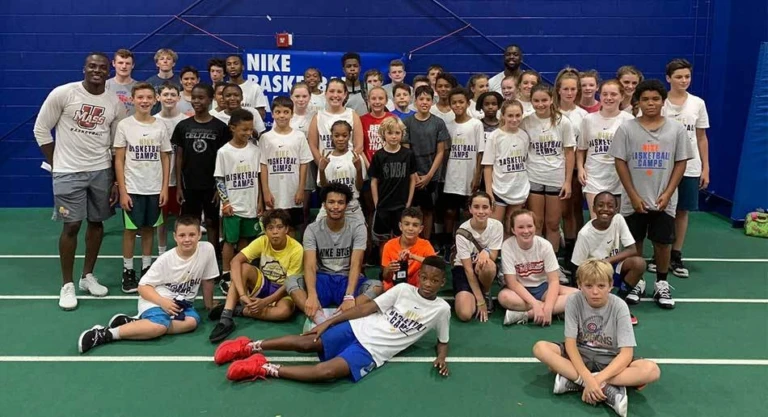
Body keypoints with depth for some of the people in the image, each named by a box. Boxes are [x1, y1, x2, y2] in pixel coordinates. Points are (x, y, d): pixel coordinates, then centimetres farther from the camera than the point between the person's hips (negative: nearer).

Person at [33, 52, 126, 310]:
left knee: (96, 223, 10)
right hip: (69, 172, -3)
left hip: (101, 171, 4)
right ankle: (67, 285, 12)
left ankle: (88, 276, 27)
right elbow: (41, 129, -2)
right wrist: (56, 164, -2)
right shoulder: (63, 93, -9)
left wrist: (117, 180, 4)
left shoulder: (115, 103, 2)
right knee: (71, 226, -2)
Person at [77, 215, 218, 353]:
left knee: (193, 321, -30)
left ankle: (134, 321, -22)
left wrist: (209, 305, 13)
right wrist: (163, 302, -25)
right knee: (160, 324, -35)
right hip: (156, 300, -4)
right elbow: (143, 286, -9)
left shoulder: (207, 249, -11)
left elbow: (207, 280, 3)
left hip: (181, 303, 4)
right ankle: (104, 334, -28)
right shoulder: (166, 259, -12)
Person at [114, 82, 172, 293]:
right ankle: (128, 271, 15)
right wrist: (122, 191, -8)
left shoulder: (161, 126, 3)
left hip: (155, 189, 2)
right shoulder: (124, 125, -4)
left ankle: (146, 268, 23)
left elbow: (166, 159, 6)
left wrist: (165, 188, 0)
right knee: (131, 229, 4)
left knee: (149, 228, 11)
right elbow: (119, 160, -3)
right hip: (132, 189, -2)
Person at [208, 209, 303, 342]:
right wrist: (242, 294, -39)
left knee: (285, 311, -38)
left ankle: (238, 310, -22)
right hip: (263, 284, 3)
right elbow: (235, 261, -26)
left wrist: (265, 301, -30)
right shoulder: (262, 241, -15)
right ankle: (226, 318, -33)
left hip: (282, 291, -2)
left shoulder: (296, 249, -21)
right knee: (244, 267, -28)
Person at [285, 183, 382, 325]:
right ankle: (319, 318, -51)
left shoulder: (357, 227, -6)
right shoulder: (312, 229, -4)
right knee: (291, 281, -28)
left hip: (348, 280, 0)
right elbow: (310, 265, -16)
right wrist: (312, 295, -36)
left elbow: (356, 264, -17)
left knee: (378, 286, -30)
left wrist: (349, 297, -33)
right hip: (323, 280, 1)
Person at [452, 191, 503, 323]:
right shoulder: (463, 231, -22)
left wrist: (486, 252, -38)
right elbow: (468, 268, -21)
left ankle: (486, 294, -5)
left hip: (486, 271, 2)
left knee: (488, 265, -37)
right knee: (465, 314, -26)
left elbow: (493, 257, -12)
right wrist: (480, 301, -24)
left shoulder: (496, 226, -16)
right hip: (462, 269, -2)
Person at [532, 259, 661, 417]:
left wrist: (597, 379, -33)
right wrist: (588, 378, -33)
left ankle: (573, 381, -28)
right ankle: (607, 390, -30)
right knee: (540, 348, -27)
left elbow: (626, 353, -21)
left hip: (610, 360, 0)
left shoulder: (619, 307, -17)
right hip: (580, 355, 1)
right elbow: (570, 342, -18)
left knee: (652, 370, -29)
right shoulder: (573, 301, -15)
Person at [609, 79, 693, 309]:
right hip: (634, 200, 0)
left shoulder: (676, 129, 1)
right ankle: (637, 281, 26)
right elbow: (620, 162, -3)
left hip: (664, 200, 1)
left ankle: (662, 284, 22)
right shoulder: (626, 129, -3)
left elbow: (681, 163, 3)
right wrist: (634, 195, -8)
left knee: (663, 242, 6)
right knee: (634, 242, 9)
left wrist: (668, 193, -7)